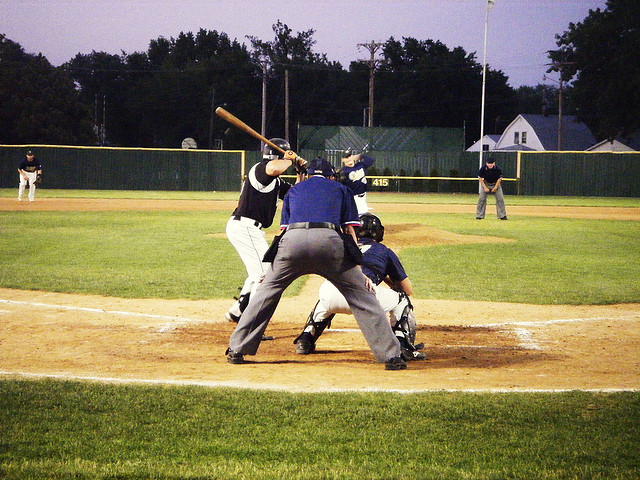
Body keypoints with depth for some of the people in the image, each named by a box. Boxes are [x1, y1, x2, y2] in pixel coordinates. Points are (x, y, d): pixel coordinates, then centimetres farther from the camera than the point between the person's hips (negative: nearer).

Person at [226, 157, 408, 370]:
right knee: (361, 295, 8)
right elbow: (349, 230, 18)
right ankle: (391, 355, 4)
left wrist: (270, 269, 31)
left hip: (293, 240, 1)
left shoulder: (294, 190, 33)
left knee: (267, 290, 19)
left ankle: (236, 350, 19)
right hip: (330, 241, -1)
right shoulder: (340, 189, 29)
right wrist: (359, 269, 14)